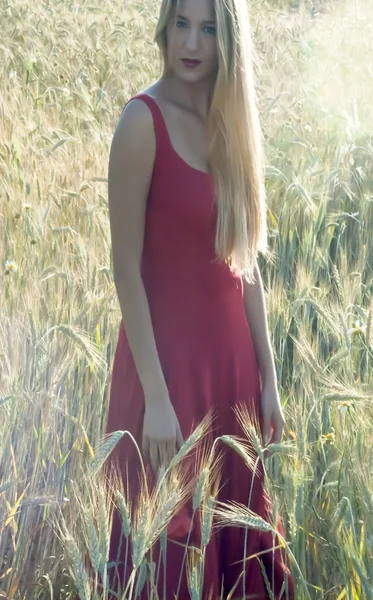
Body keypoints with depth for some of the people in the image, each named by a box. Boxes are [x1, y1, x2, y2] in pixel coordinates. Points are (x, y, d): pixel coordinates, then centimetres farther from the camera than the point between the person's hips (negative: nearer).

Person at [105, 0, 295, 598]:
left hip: (230, 355, 6)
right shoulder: (144, 120, -15)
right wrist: (155, 397, -18)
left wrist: (268, 381, 8)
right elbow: (126, 268, -16)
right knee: (168, 533, 5)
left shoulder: (231, 123, 5)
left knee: (234, 519, 15)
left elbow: (246, 261, 8)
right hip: (167, 356, -6)